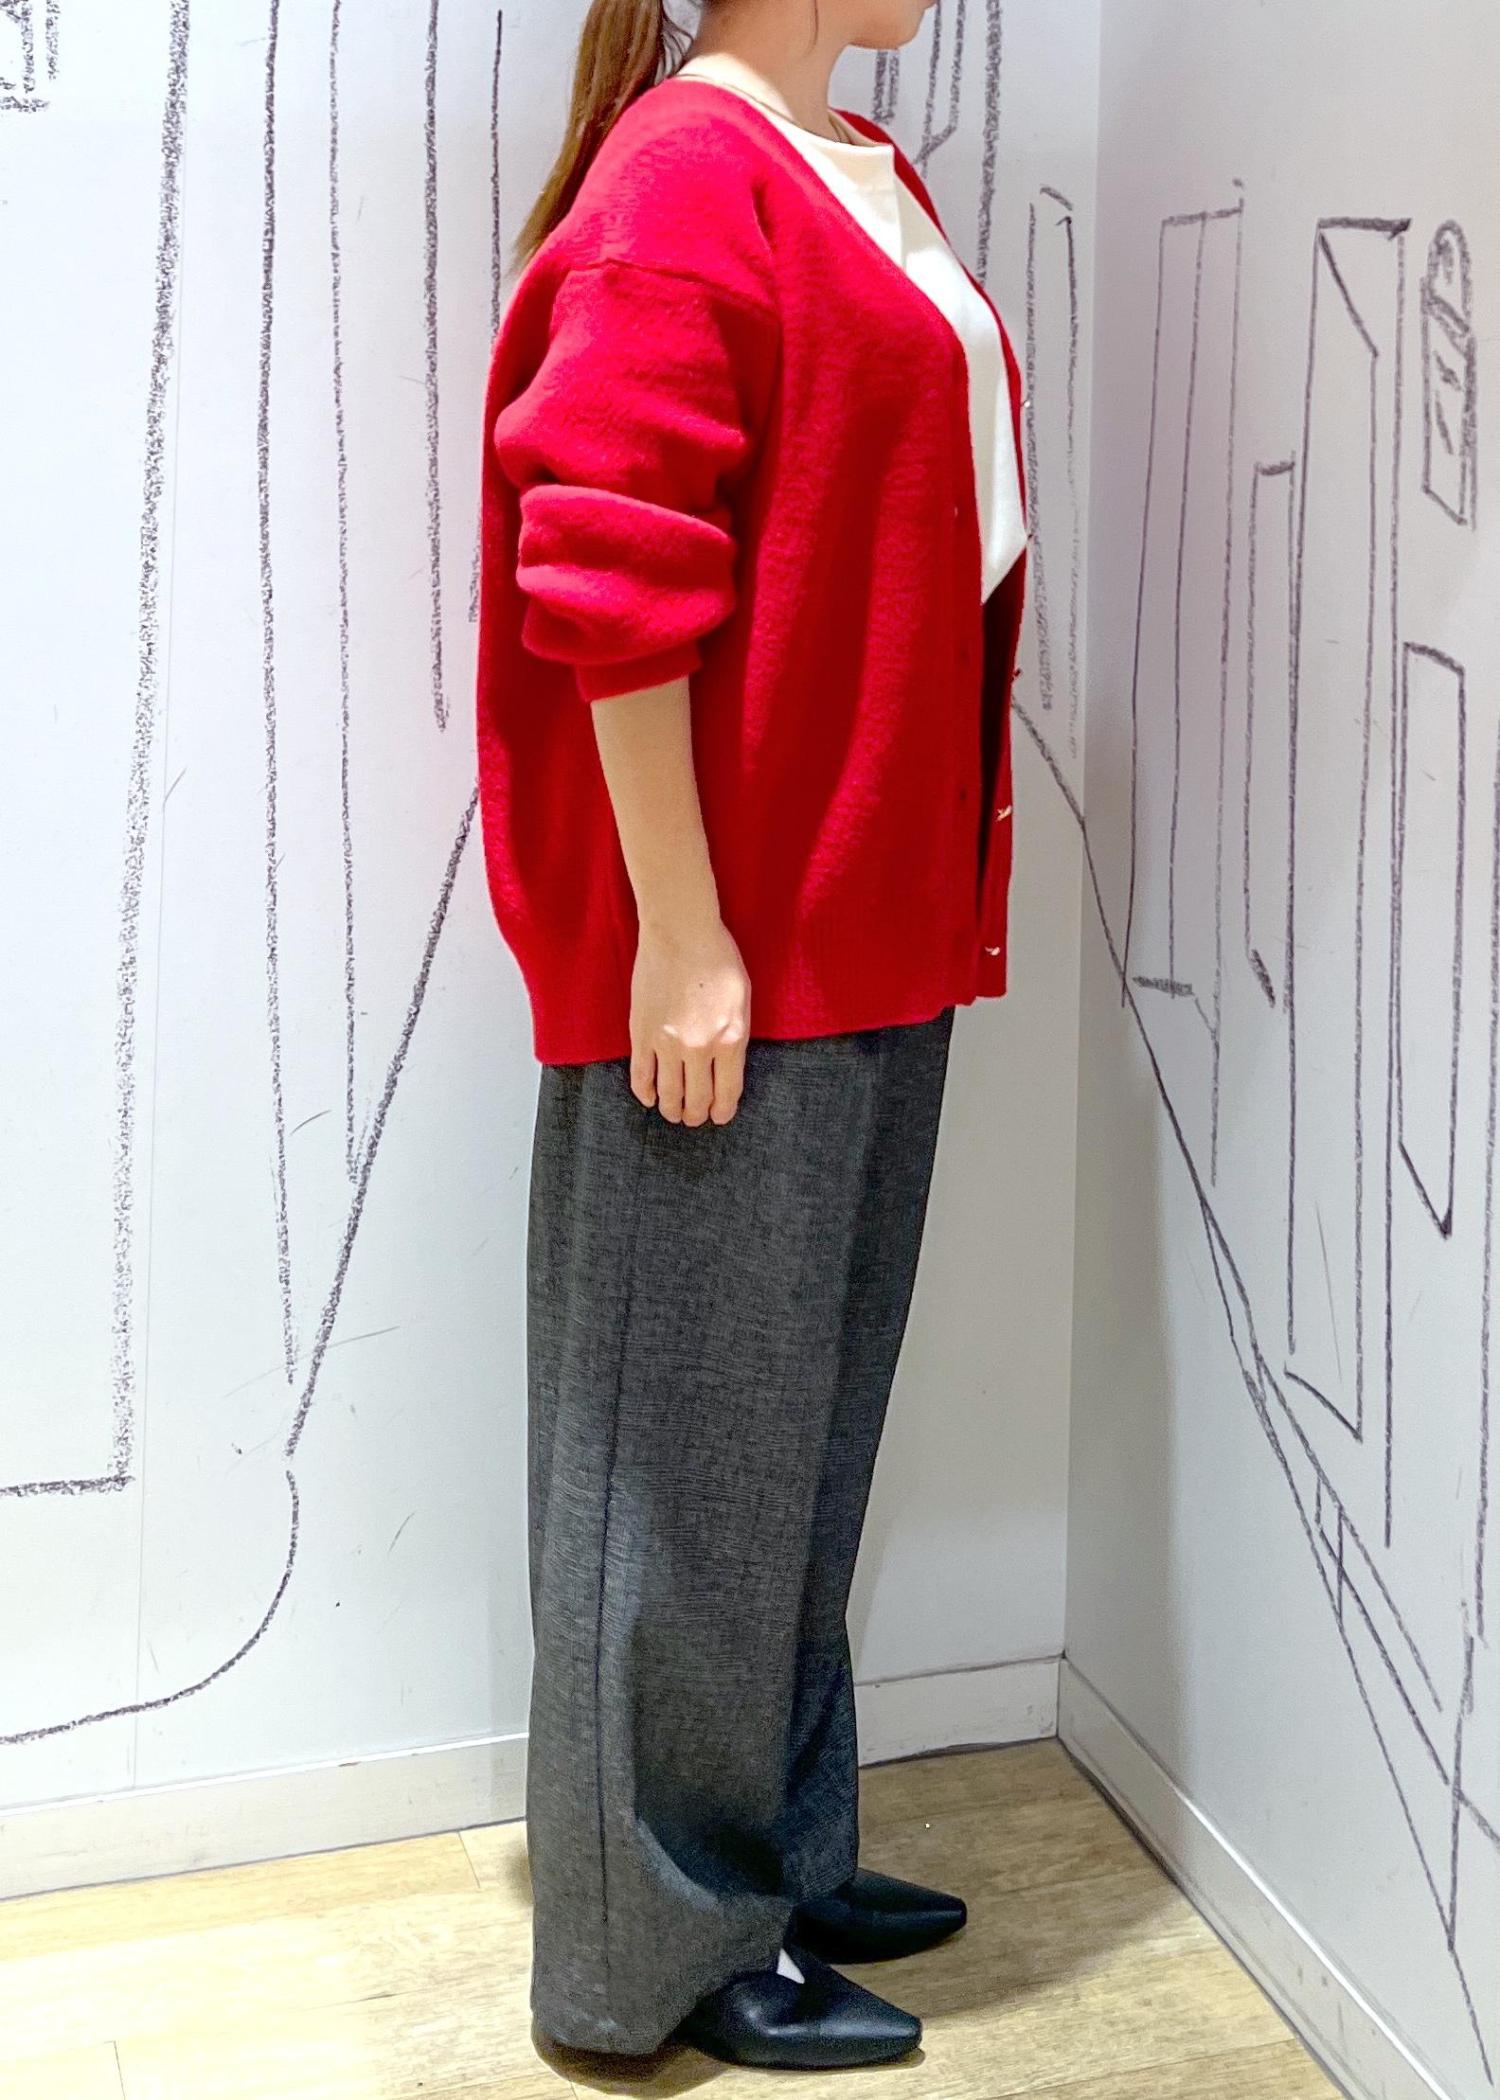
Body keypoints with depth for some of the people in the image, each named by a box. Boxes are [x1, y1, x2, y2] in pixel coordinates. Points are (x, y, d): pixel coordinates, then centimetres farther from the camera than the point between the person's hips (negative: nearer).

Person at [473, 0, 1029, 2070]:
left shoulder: (874, 179, 15)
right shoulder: (684, 174, -13)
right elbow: (613, 580, -19)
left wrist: (944, 894, 16)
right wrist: (679, 937, -19)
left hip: (877, 933, 9)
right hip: (729, 956, -9)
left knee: (813, 1428, 17)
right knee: (696, 1442, 4)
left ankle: (784, 1856, 34)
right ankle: (668, 1940, 21)